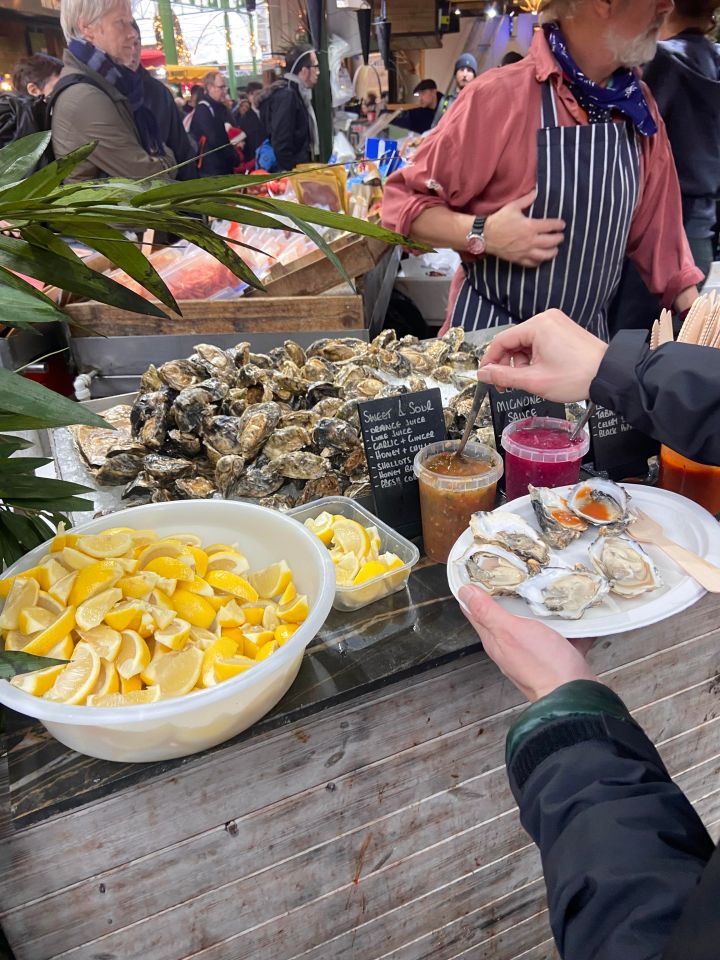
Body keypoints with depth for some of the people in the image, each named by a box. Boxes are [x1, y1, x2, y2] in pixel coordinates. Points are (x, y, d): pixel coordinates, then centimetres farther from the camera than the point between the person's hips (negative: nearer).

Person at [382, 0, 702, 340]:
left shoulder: (639, 107, 2)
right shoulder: (499, 95, -16)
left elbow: (655, 228, 11)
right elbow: (402, 201, -10)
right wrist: (482, 235, -25)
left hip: (588, 337, 6)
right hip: (492, 334, -6)